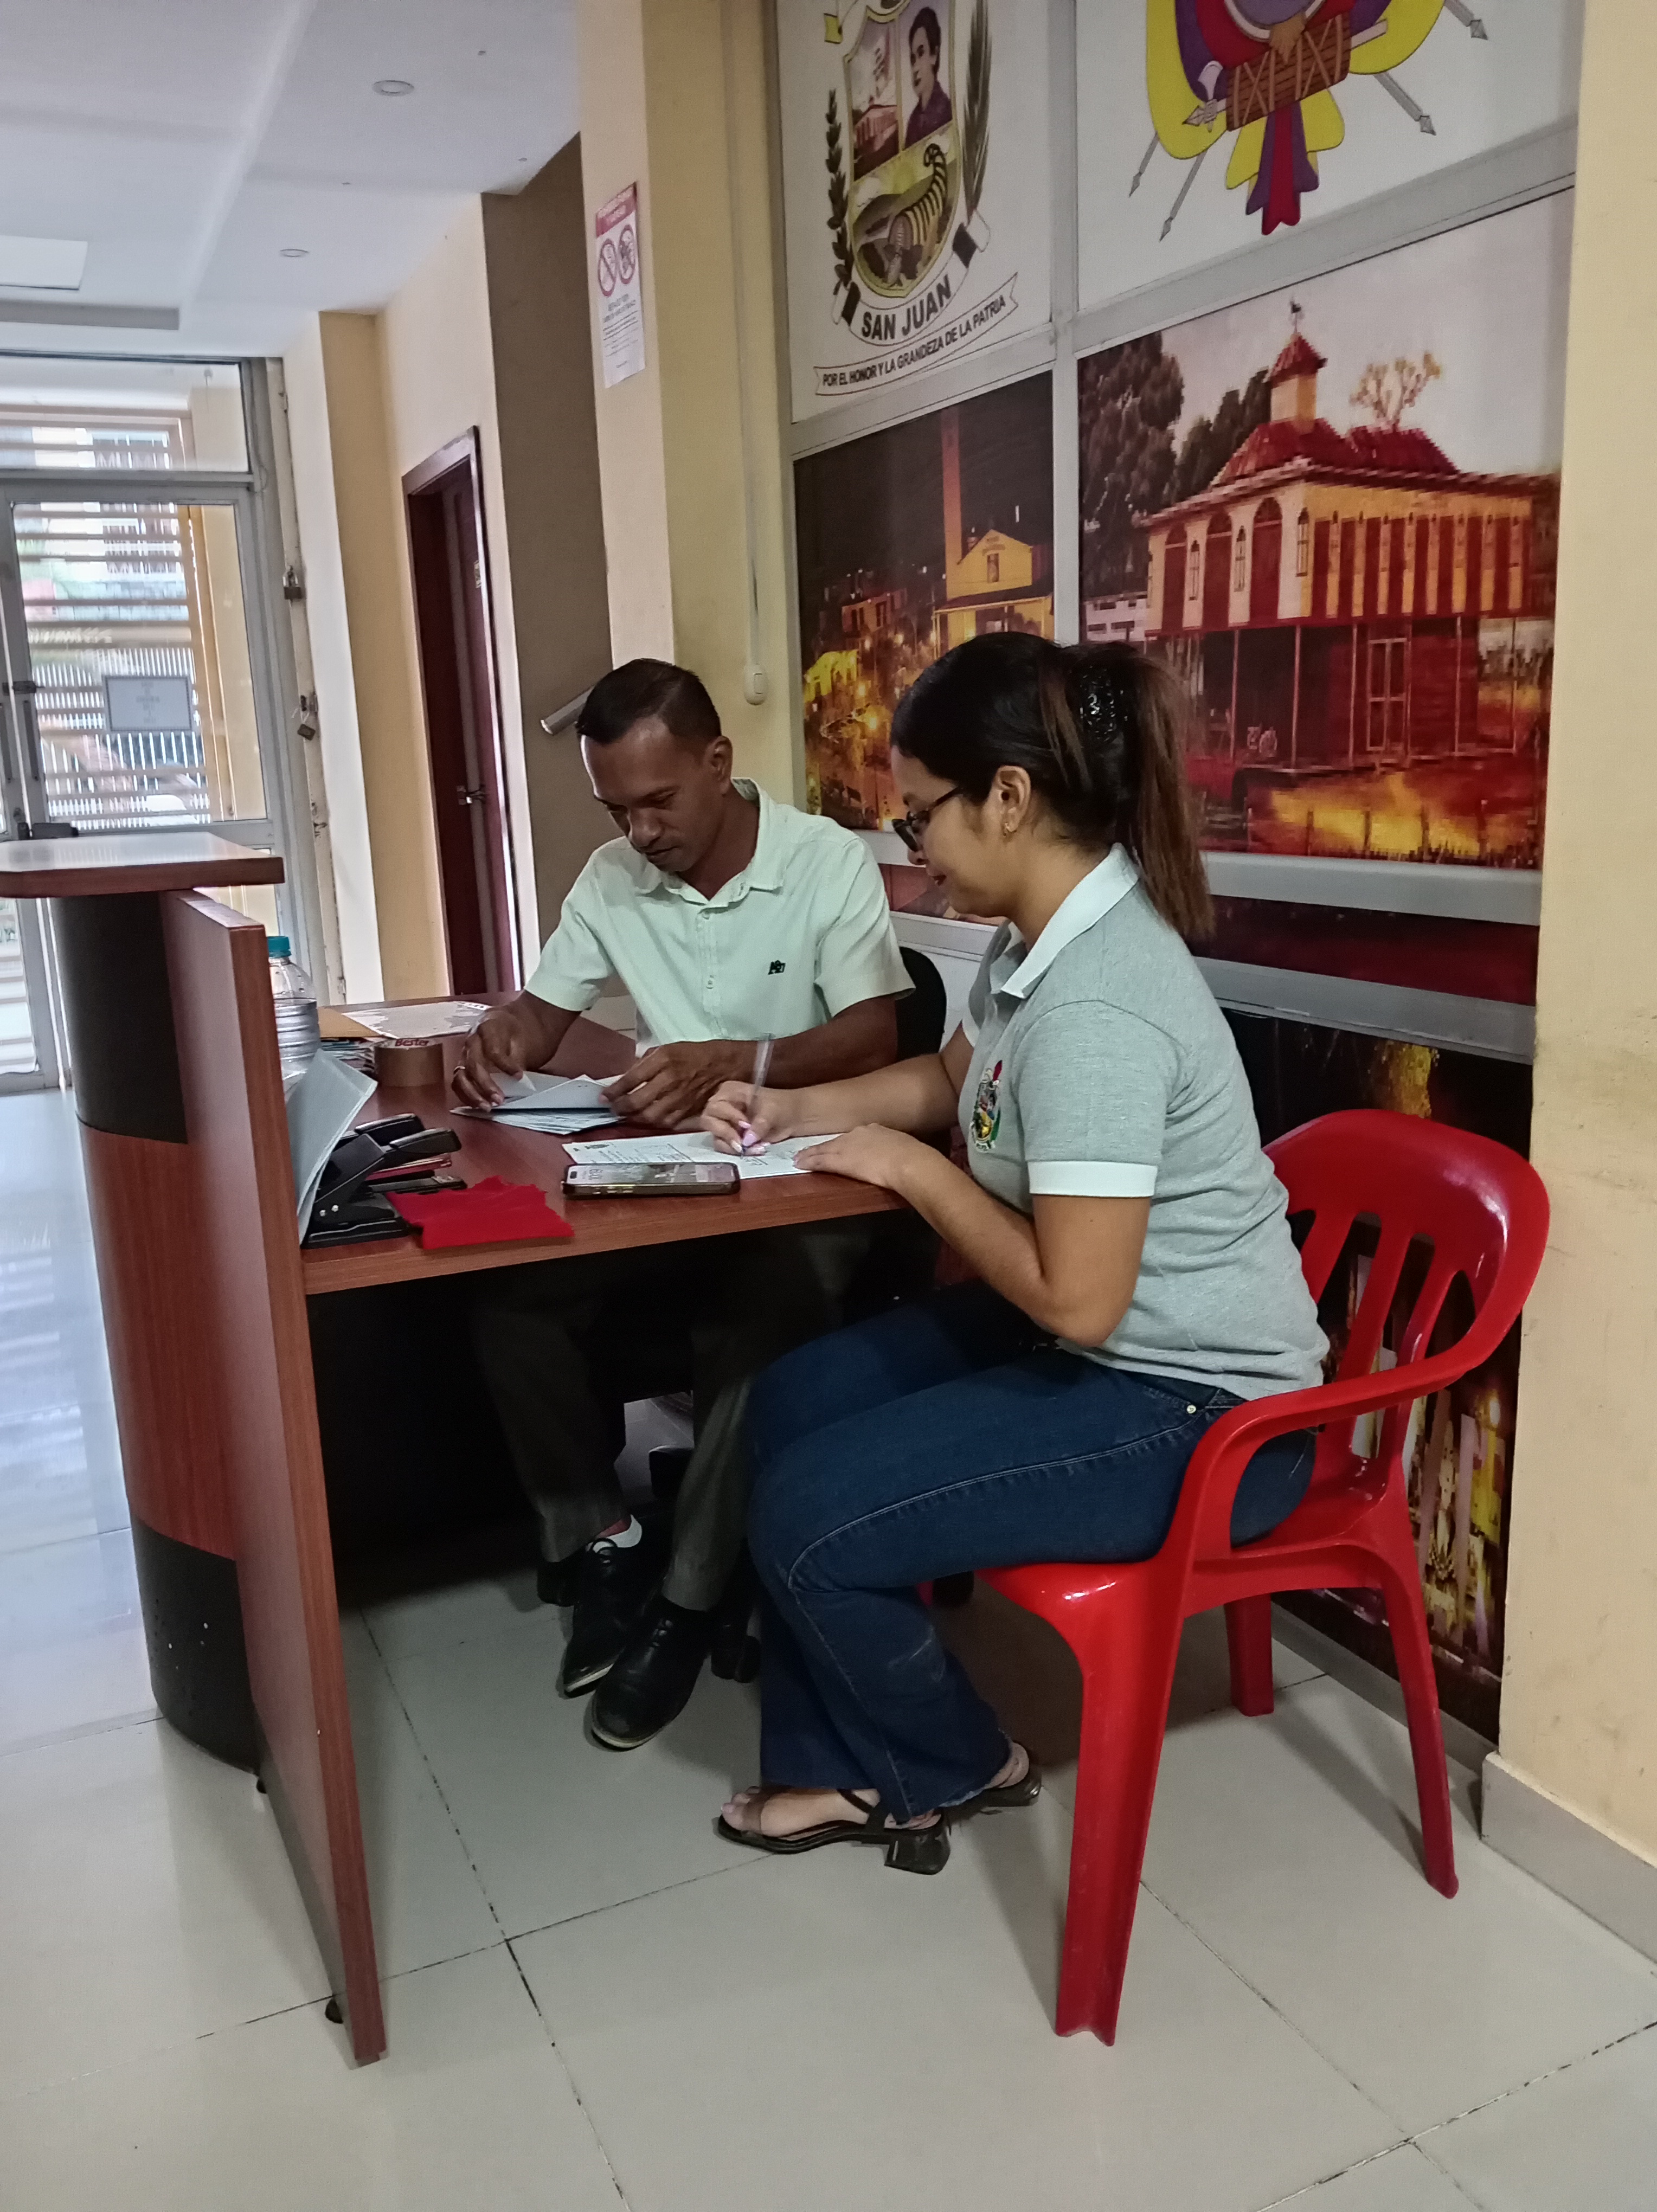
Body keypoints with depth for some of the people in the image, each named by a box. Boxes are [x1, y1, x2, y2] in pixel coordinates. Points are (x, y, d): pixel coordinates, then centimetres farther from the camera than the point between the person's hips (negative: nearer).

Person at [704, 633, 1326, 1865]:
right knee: (792, 1404, 11)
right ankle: (844, 1766, 21)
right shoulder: (1045, 935, 1)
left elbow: (1073, 1296, -30)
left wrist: (908, 1166, -17)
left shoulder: (1095, 1009, -31)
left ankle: (952, 1767, 19)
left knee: (806, 1517, -11)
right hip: (1095, 1343, 10)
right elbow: (955, 1078, 21)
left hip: (1191, 1408, -10)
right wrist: (801, 1108, 8)